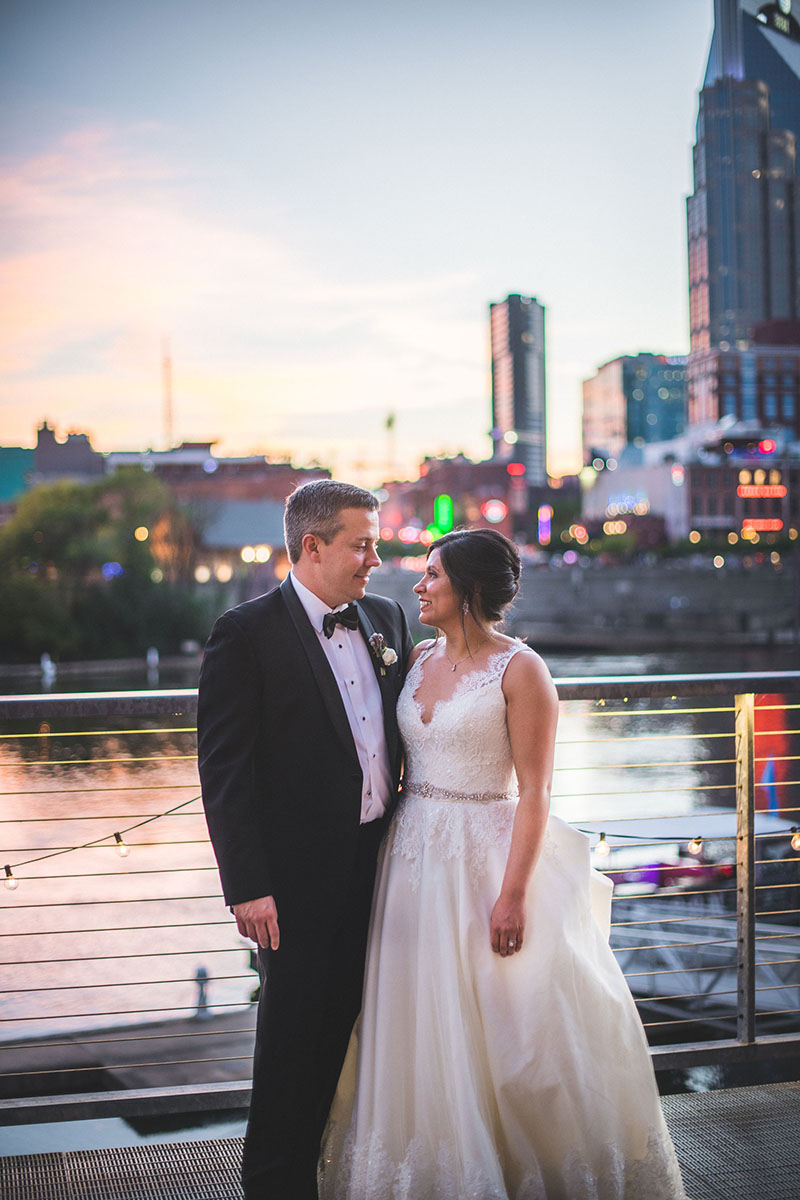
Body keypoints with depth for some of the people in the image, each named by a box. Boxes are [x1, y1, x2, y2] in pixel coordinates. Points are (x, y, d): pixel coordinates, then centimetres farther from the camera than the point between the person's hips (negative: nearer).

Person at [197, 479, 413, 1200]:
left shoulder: (386, 620, 8)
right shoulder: (247, 634, -10)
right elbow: (223, 770, -12)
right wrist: (247, 886, -16)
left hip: (380, 862, 5)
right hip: (301, 874, -5)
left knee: (345, 1026, 14)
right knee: (294, 1036, 5)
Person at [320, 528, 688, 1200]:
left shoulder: (519, 670, -10)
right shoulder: (420, 659, 9)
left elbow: (534, 792, -13)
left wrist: (513, 892, -19)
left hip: (488, 858, -6)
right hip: (415, 858, 6)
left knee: (511, 1029, 0)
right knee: (423, 1026, 10)